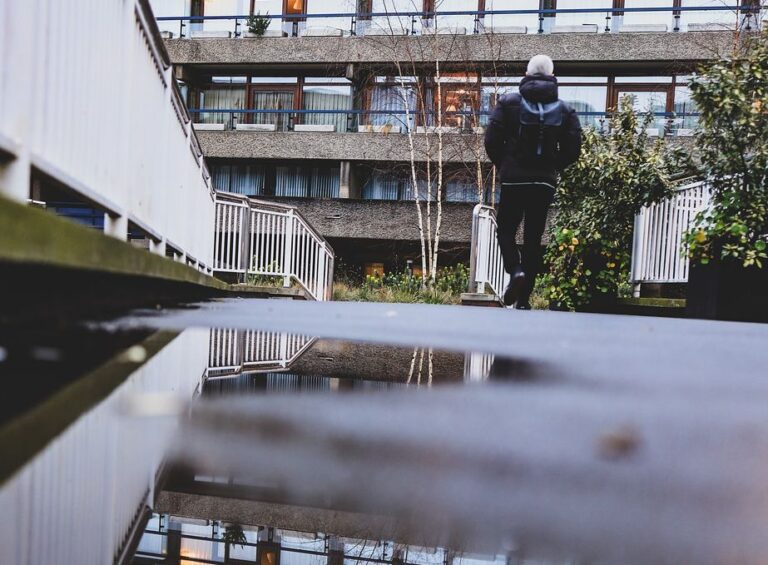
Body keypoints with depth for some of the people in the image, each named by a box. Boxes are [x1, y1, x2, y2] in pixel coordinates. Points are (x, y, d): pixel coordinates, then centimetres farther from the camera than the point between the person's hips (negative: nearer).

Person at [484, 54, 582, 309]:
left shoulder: (508, 103, -1)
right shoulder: (564, 110, 4)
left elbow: (491, 141, -6)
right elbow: (573, 150, 0)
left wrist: (504, 166, 10)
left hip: (513, 180, -2)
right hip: (545, 183, 2)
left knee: (505, 229, 13)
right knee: (533, 238, 8)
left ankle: (515, 270, -15)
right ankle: (523, 299, 7)